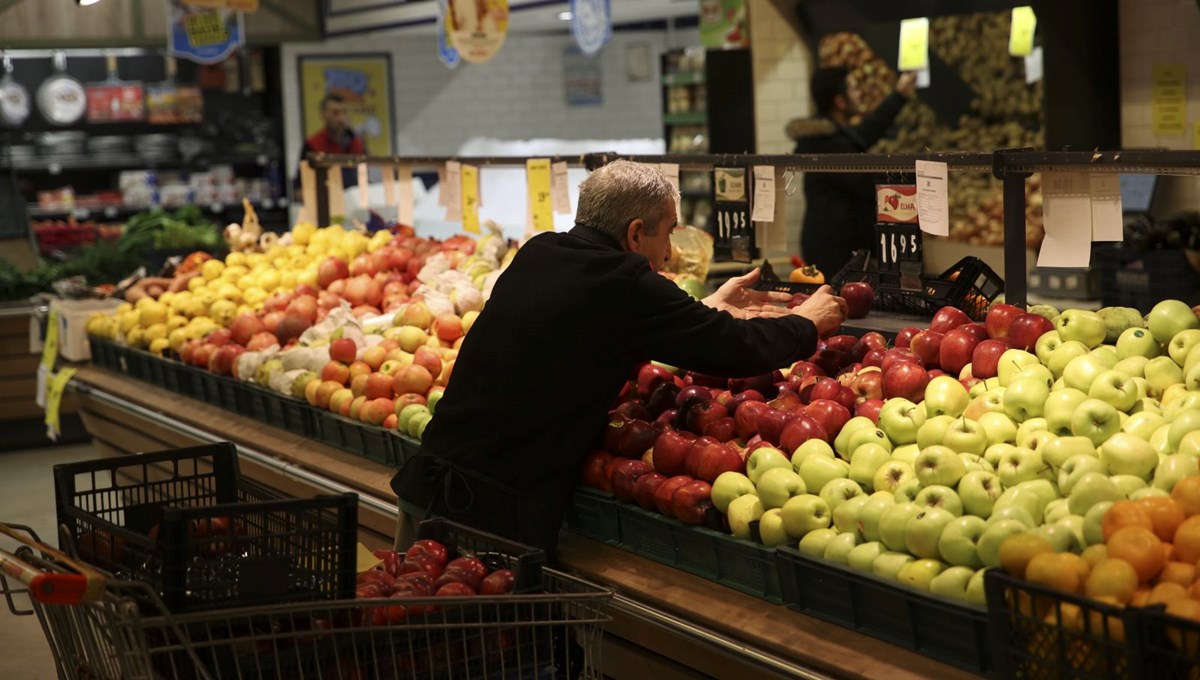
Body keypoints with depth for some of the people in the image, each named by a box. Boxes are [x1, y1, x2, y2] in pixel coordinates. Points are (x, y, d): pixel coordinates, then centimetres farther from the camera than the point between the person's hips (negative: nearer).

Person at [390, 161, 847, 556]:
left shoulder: (537, 256, 11)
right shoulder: (624, 286, -12)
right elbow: (738, 351, -7)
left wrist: (711, 310, 37)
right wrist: (806, 322, 14)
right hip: (496, 510, -8)